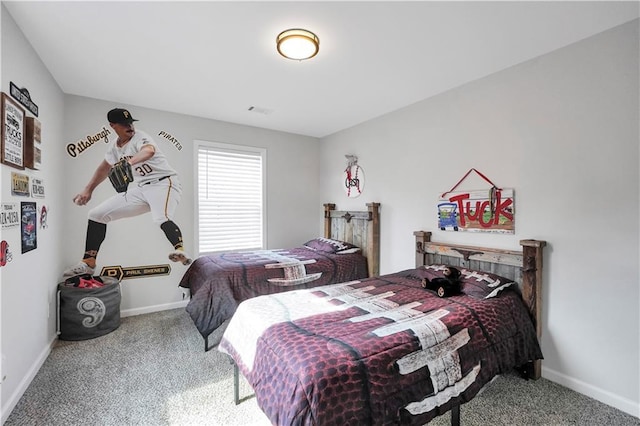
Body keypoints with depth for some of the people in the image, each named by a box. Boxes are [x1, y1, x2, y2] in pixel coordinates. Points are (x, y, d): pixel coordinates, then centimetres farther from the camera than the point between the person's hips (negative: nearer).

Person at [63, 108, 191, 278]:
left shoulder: (140, 138, -12)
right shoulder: (113, 147, 10)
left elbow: (149, 151, -38)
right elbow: (104, 168, 27)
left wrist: (128, 163, -56)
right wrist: (88, 190, 28)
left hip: (164, 183, -7)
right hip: (140, 189, 8)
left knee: (162, 218, -39)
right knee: (96, 214, 8)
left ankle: (180, 251, -52)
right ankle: (88, 263, 16)